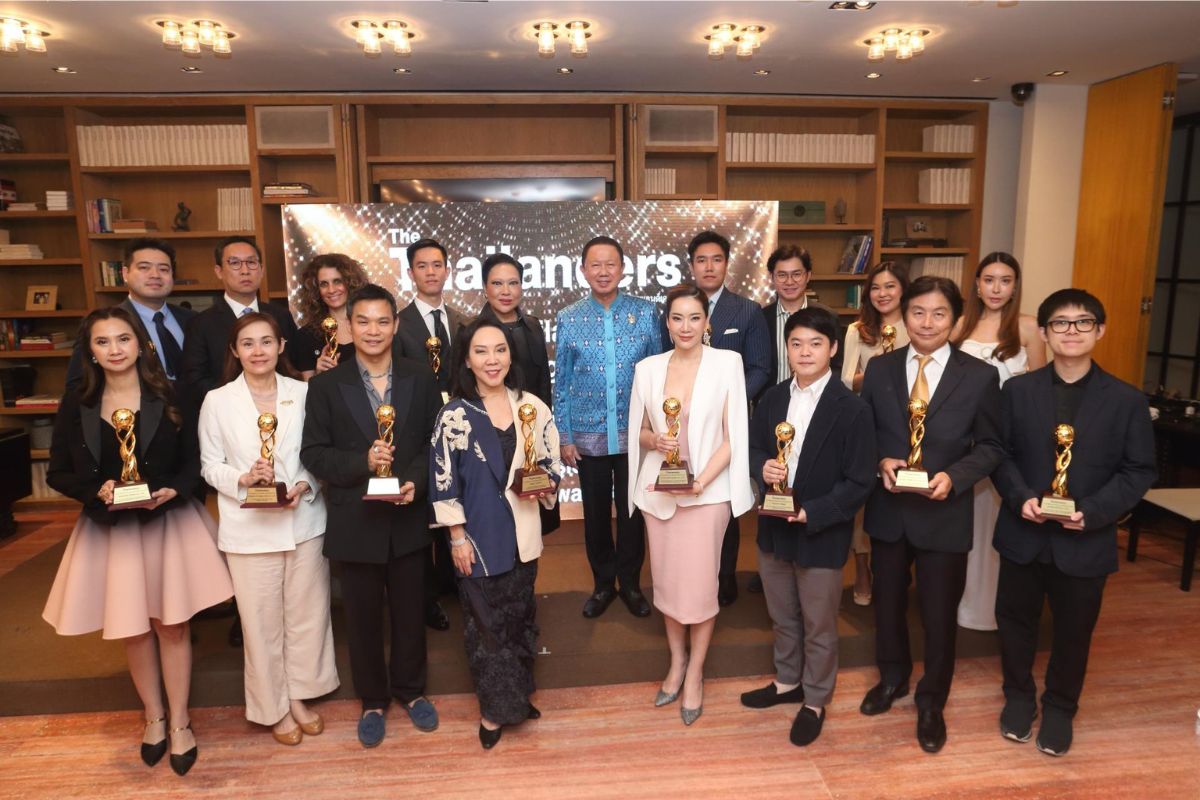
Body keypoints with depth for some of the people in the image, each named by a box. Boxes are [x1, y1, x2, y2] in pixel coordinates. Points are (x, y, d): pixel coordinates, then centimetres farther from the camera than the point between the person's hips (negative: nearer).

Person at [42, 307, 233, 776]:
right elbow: (57, 473, 1)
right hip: (111, 529, 2)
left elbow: (193, 459, -2)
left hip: (168, 523, -2)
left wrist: (173, 490, -20)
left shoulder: (169, 397, -5)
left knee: (172, 624, 6)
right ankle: (153, 717, 34)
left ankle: (179, 722, 24)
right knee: (133, 629, 13)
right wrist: (98, 490, -17)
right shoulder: (76, 405, -1)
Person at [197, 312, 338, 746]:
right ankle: (273, 707, 29)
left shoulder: (303, 392, 0)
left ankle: (299, 695, 33)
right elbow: (210, 466, 1)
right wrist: (244, 478, -17)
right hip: (250, 528, -1)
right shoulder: (217, 401, -2)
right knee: (262, 621, 9)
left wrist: (304, 487, -14)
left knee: (307, 613, 12)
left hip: (305, 521, 2)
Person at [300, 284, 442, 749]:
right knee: (363, 617, 14)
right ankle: (373, 700, 35)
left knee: (409, 611, 16)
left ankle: (410, 690, 38)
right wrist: (362, 462, -21)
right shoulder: (326, 386, -2)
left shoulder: (420, 381, 1)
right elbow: (313, 453, -5)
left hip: (408, 519, 1)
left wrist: (417, 480, -17)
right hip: (355, 522, -1)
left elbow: (435, 444, 0)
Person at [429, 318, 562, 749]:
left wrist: (546, 485, -17)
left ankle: (517, 694, 40)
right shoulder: (454, 415, -12)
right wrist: (457, 537, -9)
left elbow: (553, 462, 4)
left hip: (522, 534, 4)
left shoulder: (532, 406, -3)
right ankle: (495, 708, 28)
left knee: (520, 613, 19)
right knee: (486, 620, 10)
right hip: (479, 536, -3)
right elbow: (443, 482, -9)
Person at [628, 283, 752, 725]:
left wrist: (701, 481, -16)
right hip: (658, 490, 3)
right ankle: (676, 663, 34)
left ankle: (694, 673, 24)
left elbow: (733, 435, -6)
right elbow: (638, 431, 10)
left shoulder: (726, 363, -6)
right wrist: (654, 440, -13)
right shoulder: (647, 368, 3)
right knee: (666, 581, 13)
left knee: (699, 585, 2)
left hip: (707, 490, -3)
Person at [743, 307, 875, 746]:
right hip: (774, 529, 5)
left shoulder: (852, 409, -15)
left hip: (822, 535, -5)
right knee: (782, 616, 22)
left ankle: (815, 701, 34)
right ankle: (788, 682, 45)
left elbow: (859, 482, -15)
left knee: (818, 624, 13)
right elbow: (753, 446, 11)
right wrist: (762, 467, -13)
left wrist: (811, 513, -23)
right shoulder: (773, 398, 2)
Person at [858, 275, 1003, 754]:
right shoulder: (879, 368, 0)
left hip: (945, 514, -2)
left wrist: (953, 476, -19)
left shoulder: (980, 376, -6)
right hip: (888, 510, 2)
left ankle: (931, 703, 34)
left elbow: (991, 446, -3)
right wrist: (880, 462, -16)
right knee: (887, 601, 19)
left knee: (939, 613, 11)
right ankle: (892, 677, 45)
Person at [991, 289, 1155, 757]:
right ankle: (1019, 696, 38)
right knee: (1015, 621, 15)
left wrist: (1093, 512, -18)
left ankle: (1060, 708, 38)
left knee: (1073, 632, 15)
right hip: (1023, 534, 1)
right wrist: (1020, 497, -16)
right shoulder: (1018, 390, -1)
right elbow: (999, 453, 0)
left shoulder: (1127, 400, -4)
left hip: (1086, 540, -1)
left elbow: (1139, 471, -4)